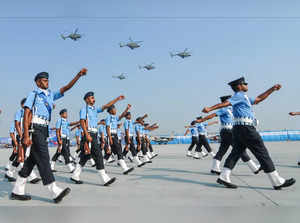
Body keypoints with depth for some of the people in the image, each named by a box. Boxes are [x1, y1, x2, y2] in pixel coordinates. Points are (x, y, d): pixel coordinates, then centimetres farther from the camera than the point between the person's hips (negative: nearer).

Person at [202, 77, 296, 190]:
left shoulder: (244, 97, 25)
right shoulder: (240, 95, -6)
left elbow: (258, 99, 33)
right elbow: (226, 103, -20)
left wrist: (272, 89, 32)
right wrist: (210, 109, -31)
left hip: (238, 129, 10)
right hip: (246, 128, -10)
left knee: (236, 153, 6)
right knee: (262, 153, -2)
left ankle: (223, 177, 1)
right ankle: (277, 182, 7)